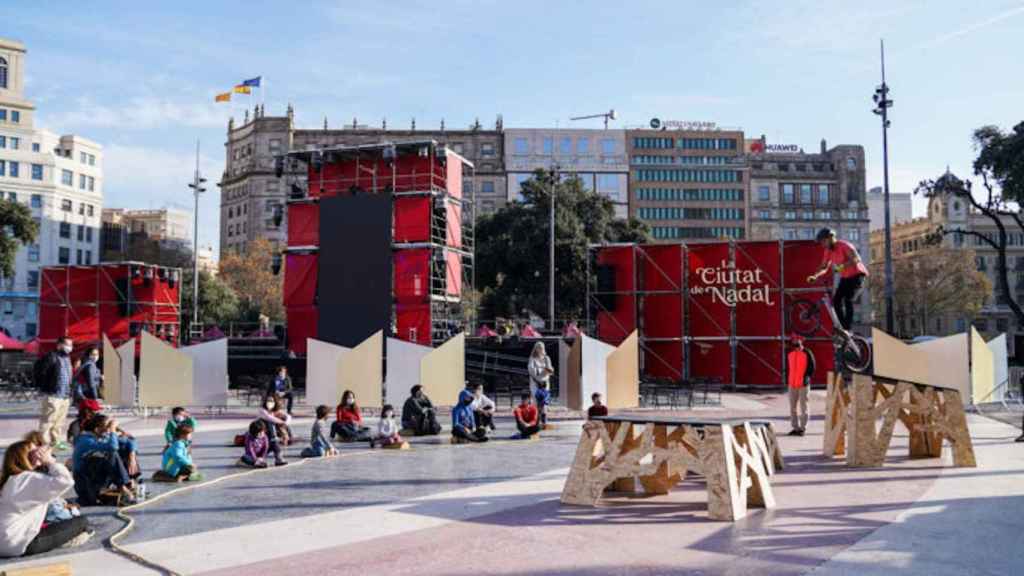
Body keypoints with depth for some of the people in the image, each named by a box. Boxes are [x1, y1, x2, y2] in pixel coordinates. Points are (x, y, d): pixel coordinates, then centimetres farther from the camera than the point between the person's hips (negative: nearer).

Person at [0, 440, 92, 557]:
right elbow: (65, 481, -26)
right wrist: (50, 461, -11)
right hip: (21, 544, -9)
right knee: (81, 522, -3)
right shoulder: (29, 479, -15)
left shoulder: (14, 479, 14)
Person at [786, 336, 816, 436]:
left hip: (803, 385, -6)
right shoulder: (790, 354, 11)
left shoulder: (807, 353, -6)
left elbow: (812, 367, -5)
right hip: (792, 384, 6)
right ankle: (795, 427, 16)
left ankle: (802, 428, 6)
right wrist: (788, 378, 11)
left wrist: (807, 377, -12)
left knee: (803, 407, 0)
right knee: (792, 407, 8)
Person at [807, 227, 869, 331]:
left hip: (857, 275, -7)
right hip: (845, 278, 7)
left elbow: (857, 259, -30)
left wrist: (842, 266, -41)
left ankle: (848, 329, -18)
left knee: (848, 300, -21)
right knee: (836, 301, -6)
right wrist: (815, 276, -12)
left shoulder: (844, 246, -20)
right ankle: (844, 327, 3)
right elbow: (824, 267, 5)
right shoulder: (828, 251, 2)